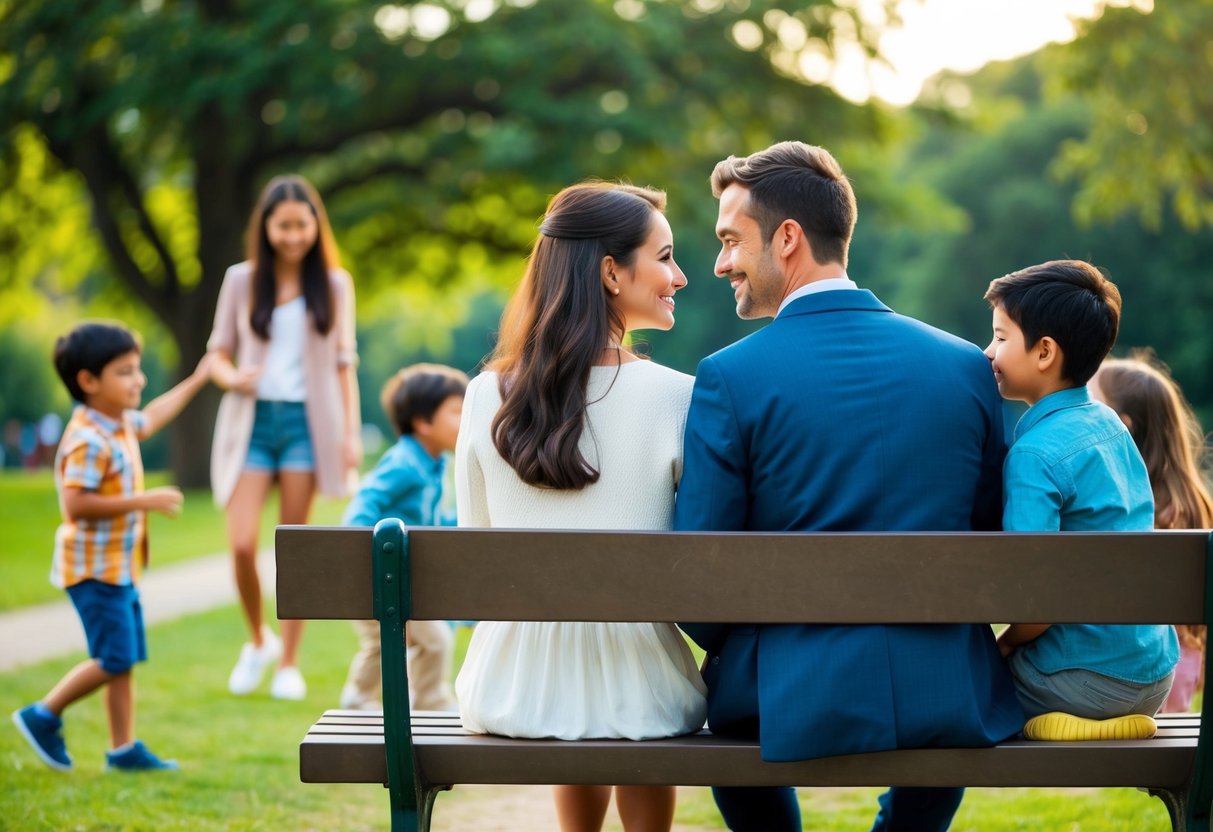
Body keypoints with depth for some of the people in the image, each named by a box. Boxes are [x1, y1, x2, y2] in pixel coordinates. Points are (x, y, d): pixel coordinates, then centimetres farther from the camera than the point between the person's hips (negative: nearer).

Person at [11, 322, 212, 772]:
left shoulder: (119, 423, 9)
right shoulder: (89, 440, -22)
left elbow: (149, 418, 33)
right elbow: (75, 503, -29)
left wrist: (196, 380, 38)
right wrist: (143, 501, -26)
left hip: (121, 565, 10)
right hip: (96, 568, -10)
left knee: (126, 660, 10)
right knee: (113, 659, -8)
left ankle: (124, 748, 16)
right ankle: (43, 716, 7)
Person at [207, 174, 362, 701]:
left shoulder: (334, 284, 6)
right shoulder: (241, 281, 5)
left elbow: (343, 363, 8)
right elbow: (219, 352, 9)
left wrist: (352, 432, 2)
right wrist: (232, 377, -14)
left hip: (308, 420, 0)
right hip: (252, 419, 0)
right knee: (242, 544, -10)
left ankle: (289, 663, 11)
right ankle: (258, 640, 16)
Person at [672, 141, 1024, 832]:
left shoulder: (729, 378, -10)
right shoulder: (967, 366, 0)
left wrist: (727, 658, 12)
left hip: (792, 702, -2)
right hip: (951, 700, 2)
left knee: (725, 706, 33)